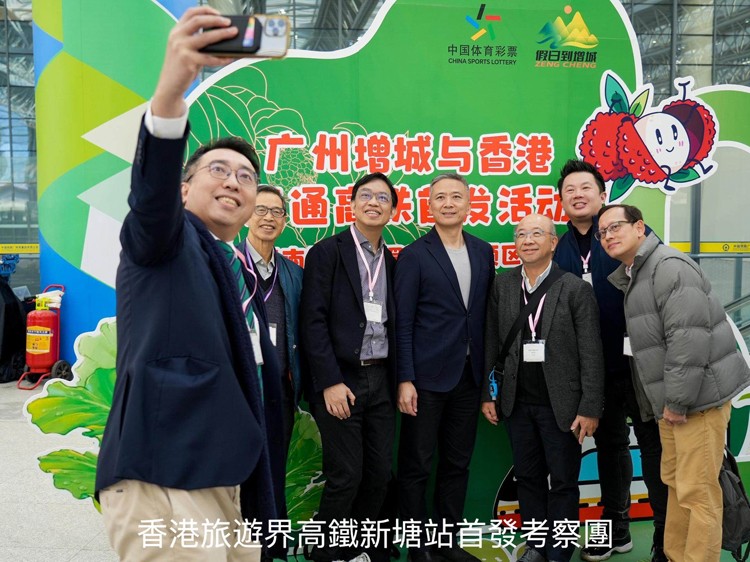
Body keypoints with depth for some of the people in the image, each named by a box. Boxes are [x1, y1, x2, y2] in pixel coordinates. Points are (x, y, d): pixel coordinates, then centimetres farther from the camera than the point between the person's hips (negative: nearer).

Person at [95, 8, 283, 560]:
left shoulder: (238, 274, 21)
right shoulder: (161, 243, 3)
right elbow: (150, 191, -22)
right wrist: (170, 89, -39)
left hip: (228, 479, 8)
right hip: (164, 478, -7)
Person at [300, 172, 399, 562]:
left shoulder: (391, 261, 13)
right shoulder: (327, 252, -4)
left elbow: (392, 325, 13)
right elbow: (313, 322, -10)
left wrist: (396, 381, 6)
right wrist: (330, 382, -16)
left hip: (381, 380, 6)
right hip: (340, 380, -5)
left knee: (378, 474, 10)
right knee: (345, 477, -1)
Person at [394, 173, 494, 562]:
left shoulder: (483, 252, 9)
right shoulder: (414, 255, -5)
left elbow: (486, 313, 11)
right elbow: (403, 322, -8)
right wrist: (405, 380, -14)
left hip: (468, 375, 5)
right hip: (427, 376, -5)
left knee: (457, 464, 14)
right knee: (416, 466, 5)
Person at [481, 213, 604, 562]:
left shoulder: (576, 289, -7)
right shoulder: (502, 287, 3)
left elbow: (591, 354, -8)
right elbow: (491, 345, 6)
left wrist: (590, 408, -11)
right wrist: (487, 395, 5)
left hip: (561, 404, -3)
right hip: (517, 402, 3)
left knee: (563, 482, 9)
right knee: (527, 478, 15)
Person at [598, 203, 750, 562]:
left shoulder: (669, 266, -15)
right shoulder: (630, 278, 16)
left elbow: (689, 338, -24)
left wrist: (677, 401, -20)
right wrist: (667, 401, 13)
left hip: (697, 397, -10)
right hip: (671, 399, 10)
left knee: (697, 491, -4)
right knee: (675, 483, 18)